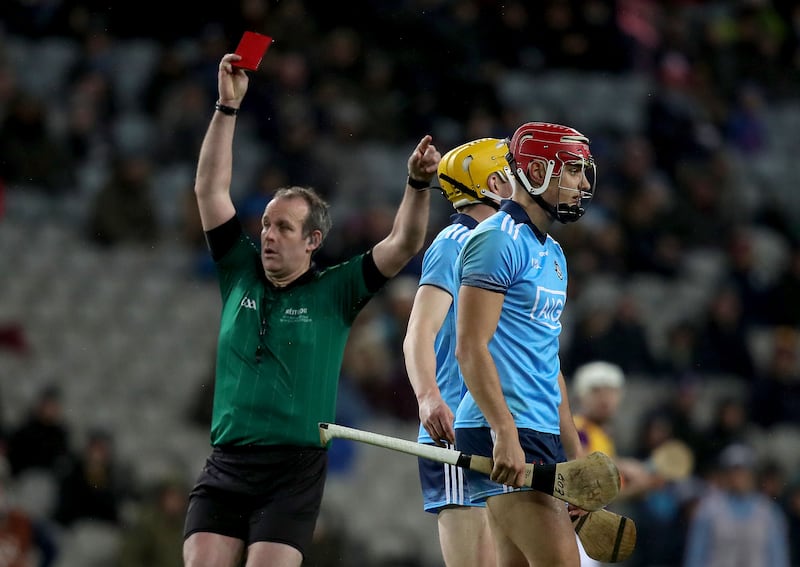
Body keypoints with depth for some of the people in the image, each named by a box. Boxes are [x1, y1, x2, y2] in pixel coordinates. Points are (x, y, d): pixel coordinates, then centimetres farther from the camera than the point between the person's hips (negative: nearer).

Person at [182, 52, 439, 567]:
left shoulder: (335, 292, 4)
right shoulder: (241, 274, 10)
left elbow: (404, 245, -4)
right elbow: (211, 190, 7)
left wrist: (419, 185, -21)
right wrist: (228, 107, 1)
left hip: (295, 470, -3)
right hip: (225, 466, 3)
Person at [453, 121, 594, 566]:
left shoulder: (553, 254, 21)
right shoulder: (497, 241, -8)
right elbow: (471, 347, -16)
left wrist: (575, 454, 21)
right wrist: (506, 434, -24)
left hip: (542, 434, 9)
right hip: (507, 434, -9)